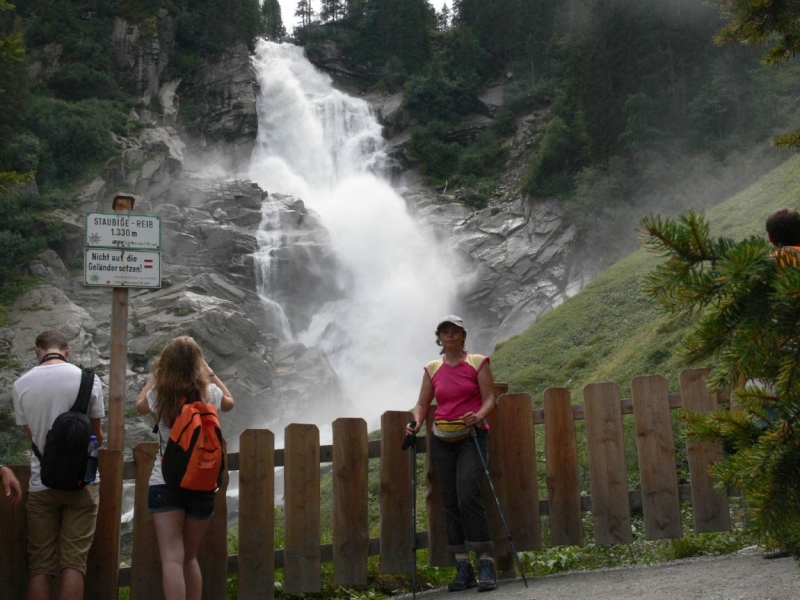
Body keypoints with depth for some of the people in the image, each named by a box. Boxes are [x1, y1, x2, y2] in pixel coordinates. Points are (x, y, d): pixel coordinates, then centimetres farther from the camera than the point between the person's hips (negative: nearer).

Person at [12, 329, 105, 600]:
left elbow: (31, 433, 8)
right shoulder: (88, 379, -6)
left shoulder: (21, 384, -2)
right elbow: (97, 434, 4)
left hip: (41, 483, 1)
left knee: (40, 565, 8)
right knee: (74, 561, 2)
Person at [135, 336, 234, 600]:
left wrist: (155, 376, 23)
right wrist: (210, 372, 25)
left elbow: (140, 405, 20)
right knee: (189, 557, 18)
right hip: (202, 484, 2)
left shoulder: (159, 395, -5)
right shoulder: (210, 393, -4)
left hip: (164, 483, -2)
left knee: (172, 558, -6)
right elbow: (230, 402, 20)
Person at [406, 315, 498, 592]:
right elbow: (422, 404, 11)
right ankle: (463, 568, 9)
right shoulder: (432, 369, 11)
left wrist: (478, 416, -23)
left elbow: (489, 398, -3)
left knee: (467, 497, -18)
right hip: (442, 441, 4)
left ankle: (485, 564, -13)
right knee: (450, 503, 3)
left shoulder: (478, 363, 2)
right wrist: (416, 423, -10)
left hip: (471, 436, -4)